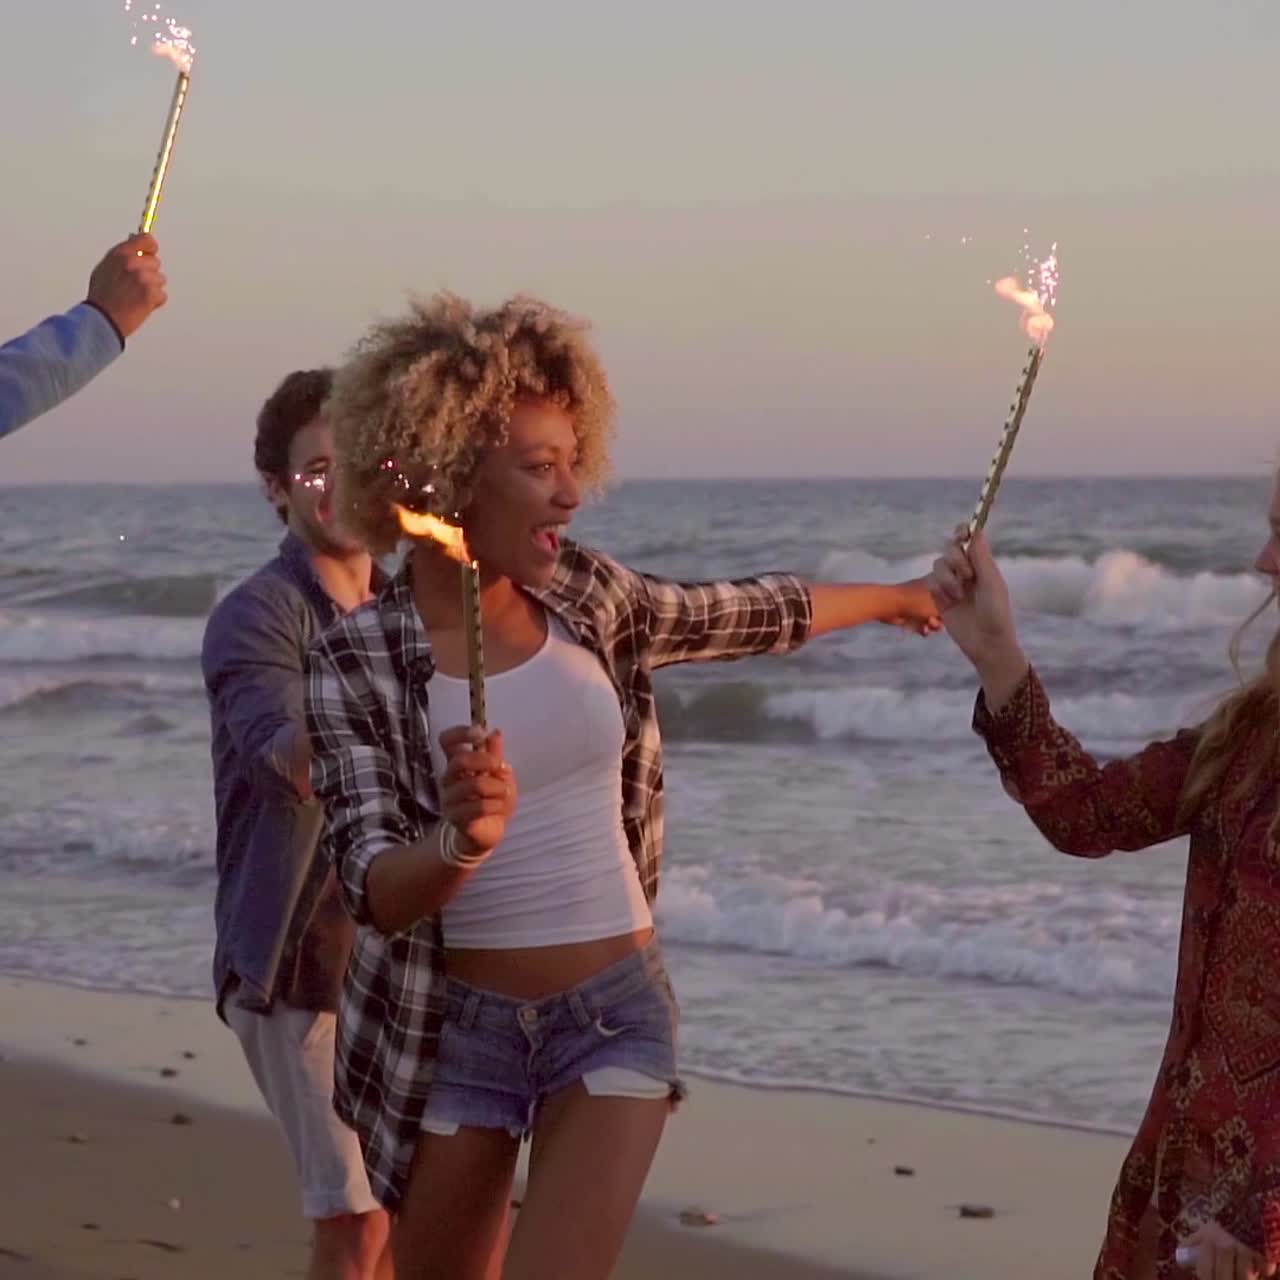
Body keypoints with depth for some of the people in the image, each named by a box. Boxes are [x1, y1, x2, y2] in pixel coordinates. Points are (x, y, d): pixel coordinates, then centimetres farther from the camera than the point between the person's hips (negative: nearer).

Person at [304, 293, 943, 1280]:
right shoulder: (356, 663, -12)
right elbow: (375, 889, -20)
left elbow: (754, 615, 19)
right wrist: (462, 841, -43)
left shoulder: (586, 597, 0)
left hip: (617, 1015, 2)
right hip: (455, 1032, -1)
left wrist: (890, 597, 34)